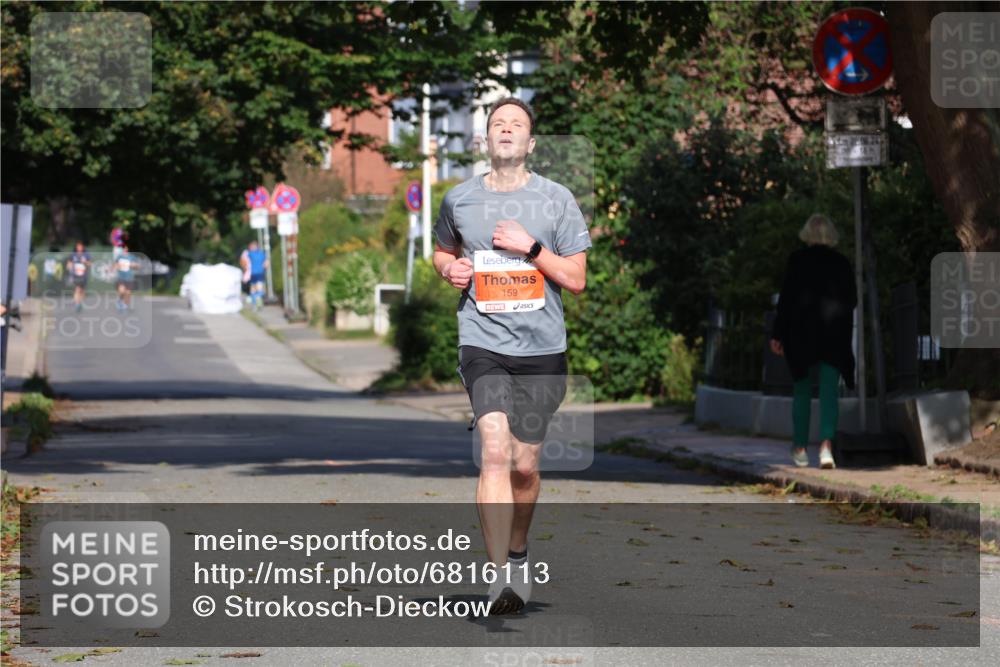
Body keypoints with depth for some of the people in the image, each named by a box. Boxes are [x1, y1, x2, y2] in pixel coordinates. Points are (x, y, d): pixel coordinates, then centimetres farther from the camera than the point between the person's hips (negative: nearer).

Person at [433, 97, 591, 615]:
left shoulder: (557, 199, 2)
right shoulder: (459, 199, 6)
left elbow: (576, 280, 2)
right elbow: (442, 251, 26)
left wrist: (530, 247, -11)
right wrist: (450, 268, 3)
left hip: (541, 348, 1)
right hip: (483, 344, -1)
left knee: (524, 465, 7)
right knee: (496, 450, -20)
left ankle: (517, 551, 35)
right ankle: (499, 576, -24)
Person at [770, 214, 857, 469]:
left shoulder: (797, 260, -3)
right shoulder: (842, 263, 3)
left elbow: (786, 298, -5)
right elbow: (852, 300, 8)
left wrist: (778, 335, -1)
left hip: (803, 333, -1)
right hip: (834, 335, 1)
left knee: (802, 390, 12)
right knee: (829, 391, -2)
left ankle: (800, 448, 16)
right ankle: (826, 444, -19)